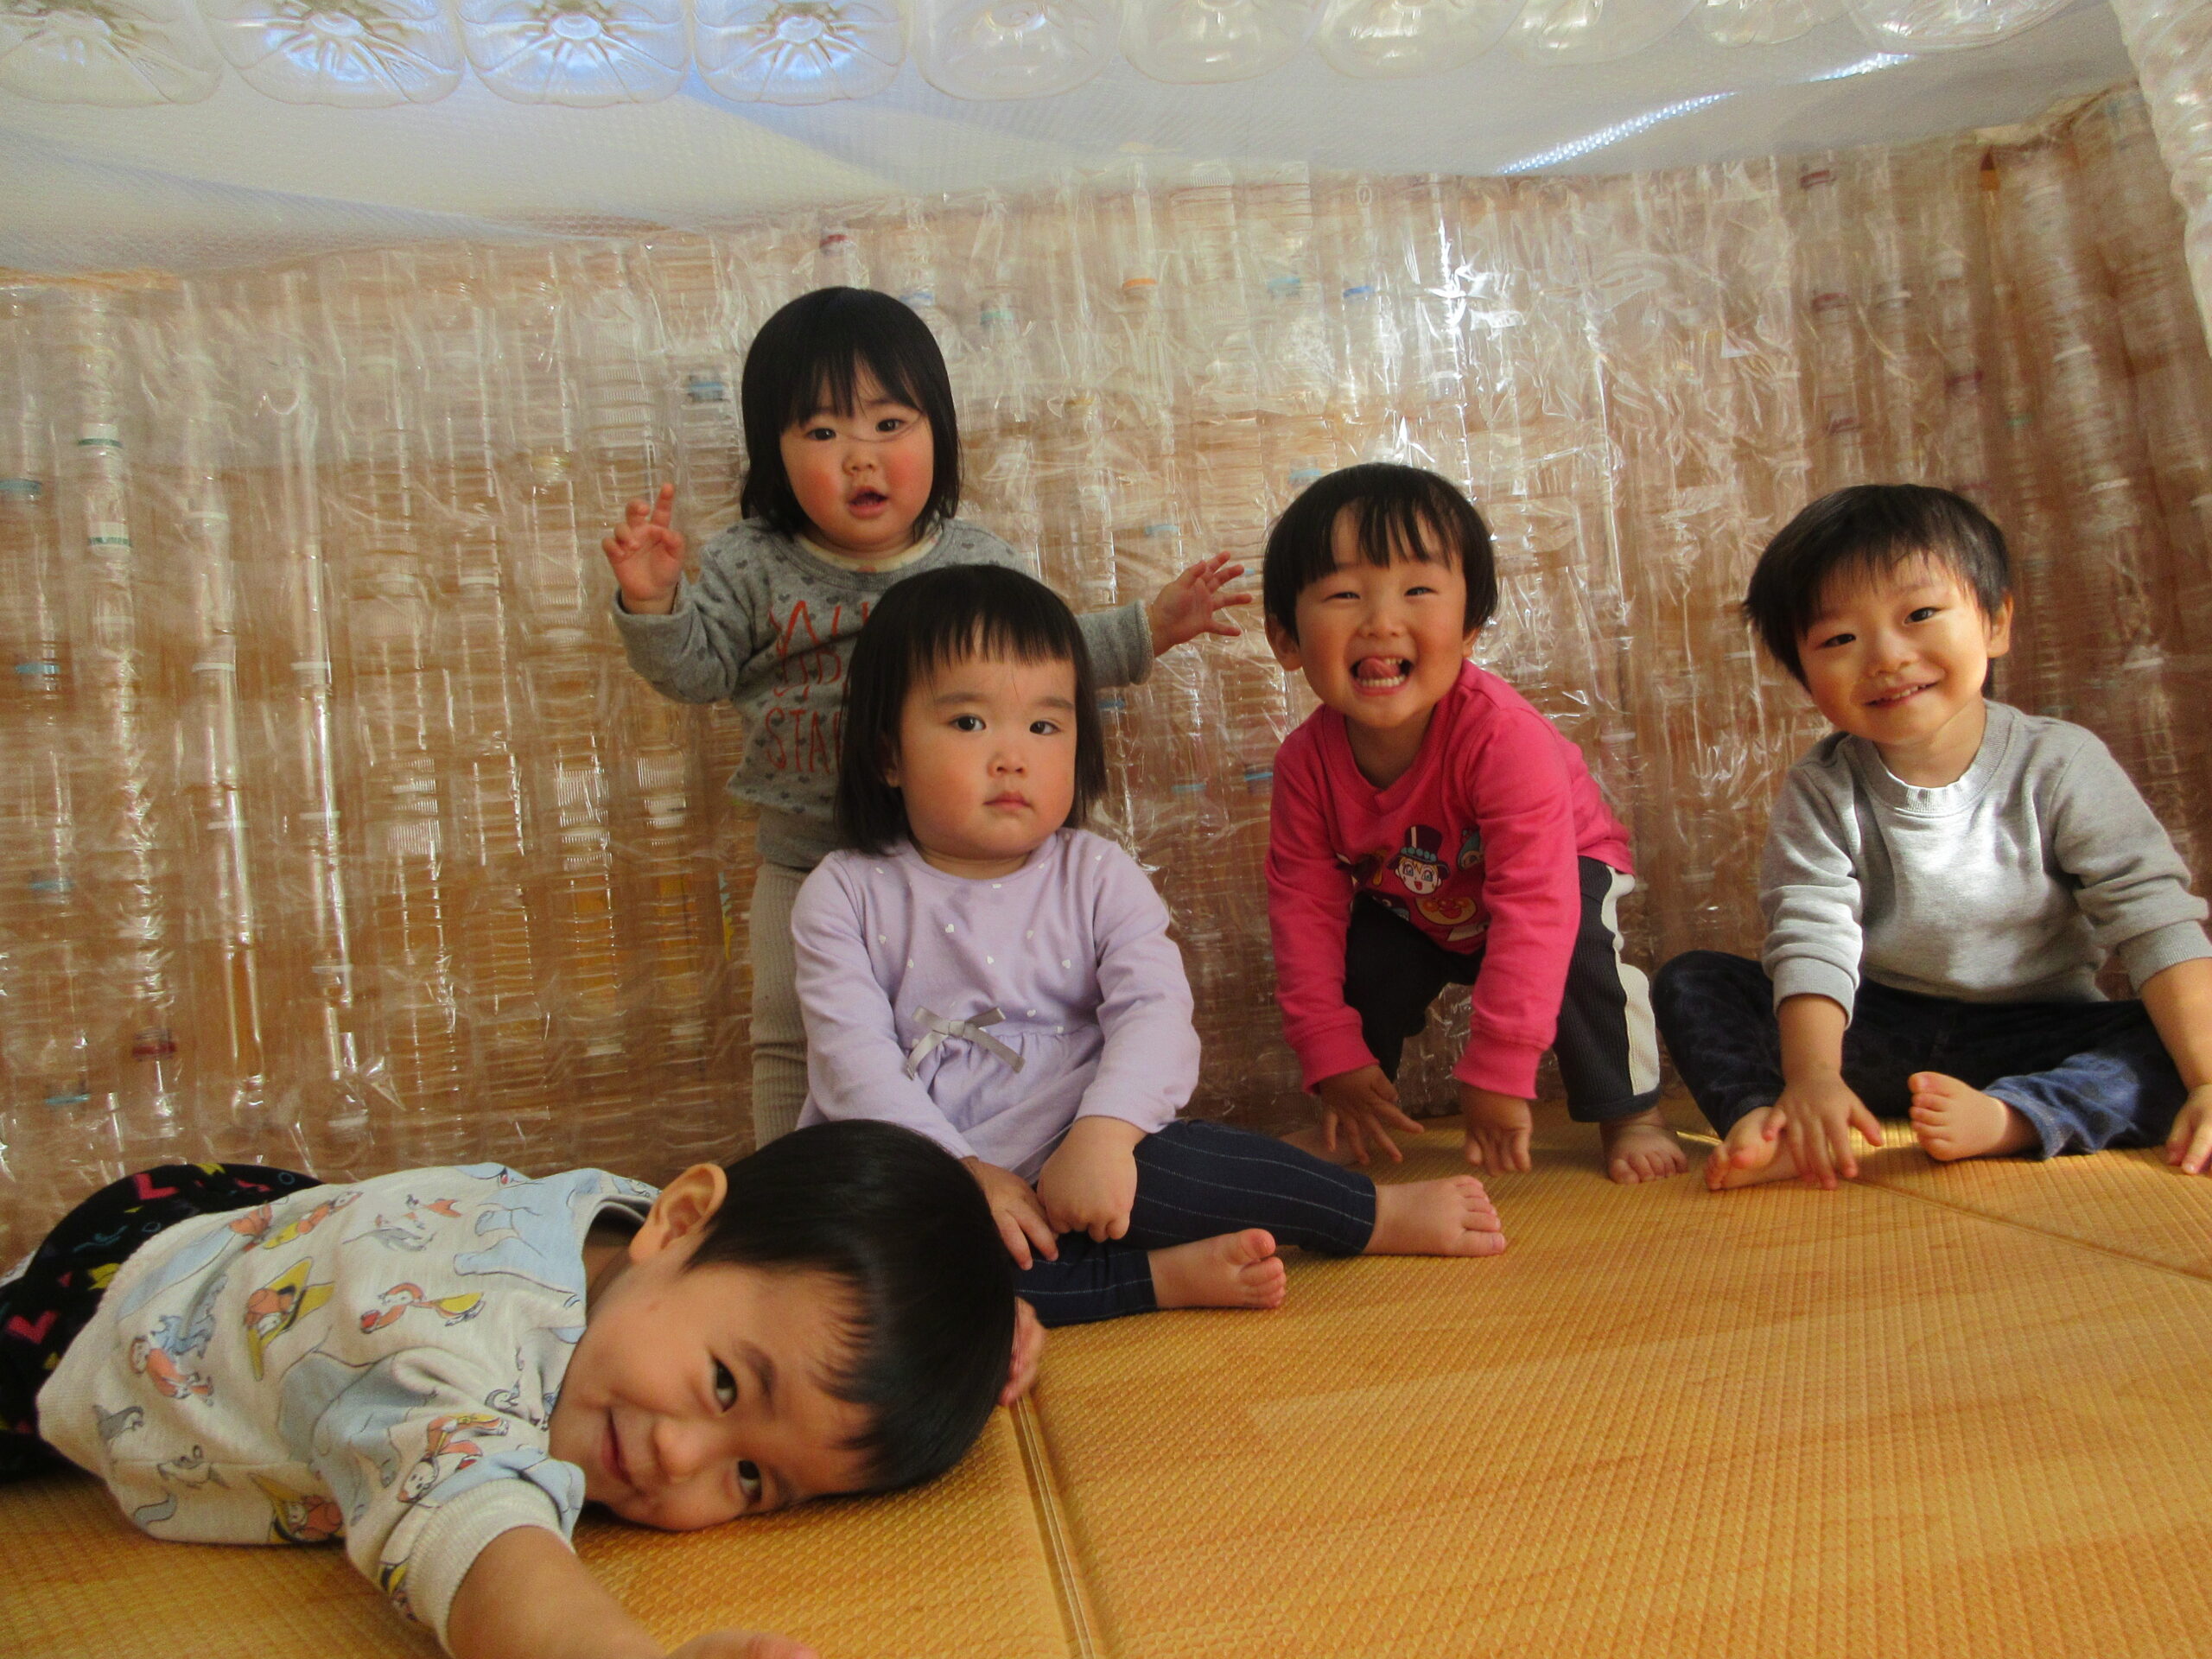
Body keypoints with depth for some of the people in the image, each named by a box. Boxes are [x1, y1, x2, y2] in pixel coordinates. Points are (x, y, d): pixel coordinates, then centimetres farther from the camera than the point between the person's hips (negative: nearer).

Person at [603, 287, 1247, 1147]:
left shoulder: (982, 563, -3)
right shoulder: (751, 568, -6)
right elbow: (696, 667, -6)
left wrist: (1147, 628, -1)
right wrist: (654, 602, -24)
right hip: (807, 861, 0)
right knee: (793, 1042, 14)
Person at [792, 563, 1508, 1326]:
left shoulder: (1098, 877, 4)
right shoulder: (845, 896, 2)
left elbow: (1155, 1012, -11)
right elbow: (855, 1060, -7)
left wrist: (1102, 1135, -30)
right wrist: (962, 1170, -21)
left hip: (1077, 1173, 0)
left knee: (1155, 1162, -35)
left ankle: (1379, 1211, -12)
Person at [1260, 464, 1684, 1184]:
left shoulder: (1501, 733, -41)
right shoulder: (1307, 761, -26)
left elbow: (1536, 899, -43)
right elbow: (1306, 907, -18)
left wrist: (1497, 1072, -44)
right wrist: (1335, 1060, -22)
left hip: (1565, 870, -4)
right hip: (1411, 904, 4)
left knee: (1575, 946, -30)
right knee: (1361, 962, -14)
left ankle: (1632, 1112, -8)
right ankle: (1354, 1127, 13)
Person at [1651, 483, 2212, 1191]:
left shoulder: (2060, 765, -10)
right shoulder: (1821, 792, -9)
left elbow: (2155, 917, -16)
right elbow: (1810, 934, -21)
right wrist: (1812, 1075, -37)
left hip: (2036, 1035, 0)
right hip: (1878, 1036, 1)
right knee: (1691, 982, -17)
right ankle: (1766, 1123, -39)